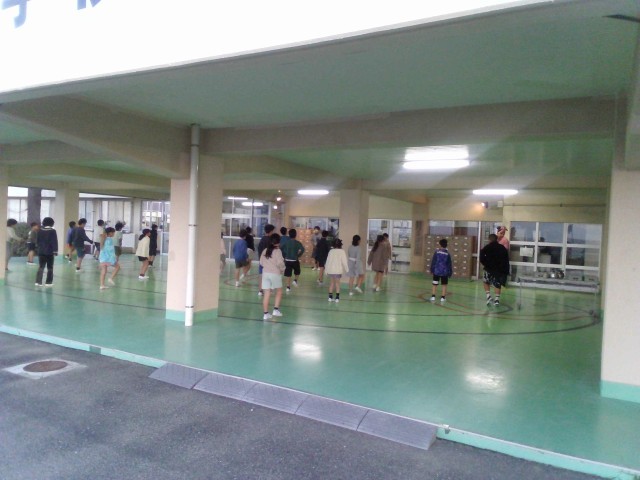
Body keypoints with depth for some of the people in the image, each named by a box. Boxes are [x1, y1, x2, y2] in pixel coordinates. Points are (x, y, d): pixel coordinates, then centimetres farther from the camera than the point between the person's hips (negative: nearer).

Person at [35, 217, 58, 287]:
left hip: (41, 252, 4)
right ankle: (48, 282, 6)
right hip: (50, 252, -4)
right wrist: (55, 251, -10)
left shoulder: (40, 231, 6)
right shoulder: (53, 231, -9)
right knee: (50, 267, 5)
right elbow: (55, 242, -13)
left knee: (41, 267, 9)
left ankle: (38, 282, 1)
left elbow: (37, 241, 12)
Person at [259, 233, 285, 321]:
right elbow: (280, 263, -15)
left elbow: (261, 262, 10)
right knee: (279, 291, 15)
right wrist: (282, 269, 3)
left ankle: (266, 313, 6)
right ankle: (276, 309, 8)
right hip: (275, 274, -4)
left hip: (265, 273, 4)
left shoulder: (265, 250, 8)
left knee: (267, 294, 4)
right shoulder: (277, 251, -8)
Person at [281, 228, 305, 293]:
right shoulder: (297, 243, -8)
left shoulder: (286, 242, 1)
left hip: (287, 260, 2)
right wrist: (299, 255, -9)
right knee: (297, 273, 23)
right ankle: (295, 280, 2)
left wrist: (284, 256, 7)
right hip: (295, 260, -2)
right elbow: (302, 249, -23)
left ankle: (288, 287, 2)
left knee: (288, 274, 5)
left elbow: (280, 248, -1)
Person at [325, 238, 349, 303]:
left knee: (331, 283, 13)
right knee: (337, 283, 8)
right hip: (338, 270, -2)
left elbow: (328, 261, 4)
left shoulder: (331, 251, 0)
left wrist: (327, 270, 12)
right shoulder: (342, 252, -8)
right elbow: (344, 262, -8)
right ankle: (337, 298, 6)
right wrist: (346, 269, 4)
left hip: (330, 270, 2)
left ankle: (330, 297, 14)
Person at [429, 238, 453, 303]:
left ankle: (433, 296, 6)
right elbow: (449, 264, 2)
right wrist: (450, 272, 11)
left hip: (436, 271, 0)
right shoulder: (448, 253, -3)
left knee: (434, 284, 8)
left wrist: (431, 269, 6)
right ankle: (443, 297, 6)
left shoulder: (437, 251, -5)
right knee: (444, 284, 9)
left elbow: (433, 261, -3)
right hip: (445, 272, 0)